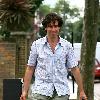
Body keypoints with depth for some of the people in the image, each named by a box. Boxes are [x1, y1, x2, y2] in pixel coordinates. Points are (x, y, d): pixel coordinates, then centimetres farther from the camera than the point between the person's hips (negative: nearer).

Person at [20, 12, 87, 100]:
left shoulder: (67, 46, 4)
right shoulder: (37, 44, 4)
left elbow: (74, 69, 5)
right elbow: (30, 68, 6)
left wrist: (81, 91, 4)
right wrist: (25, 91, 2)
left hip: (61, 92, 1)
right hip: (41, 91, 0)